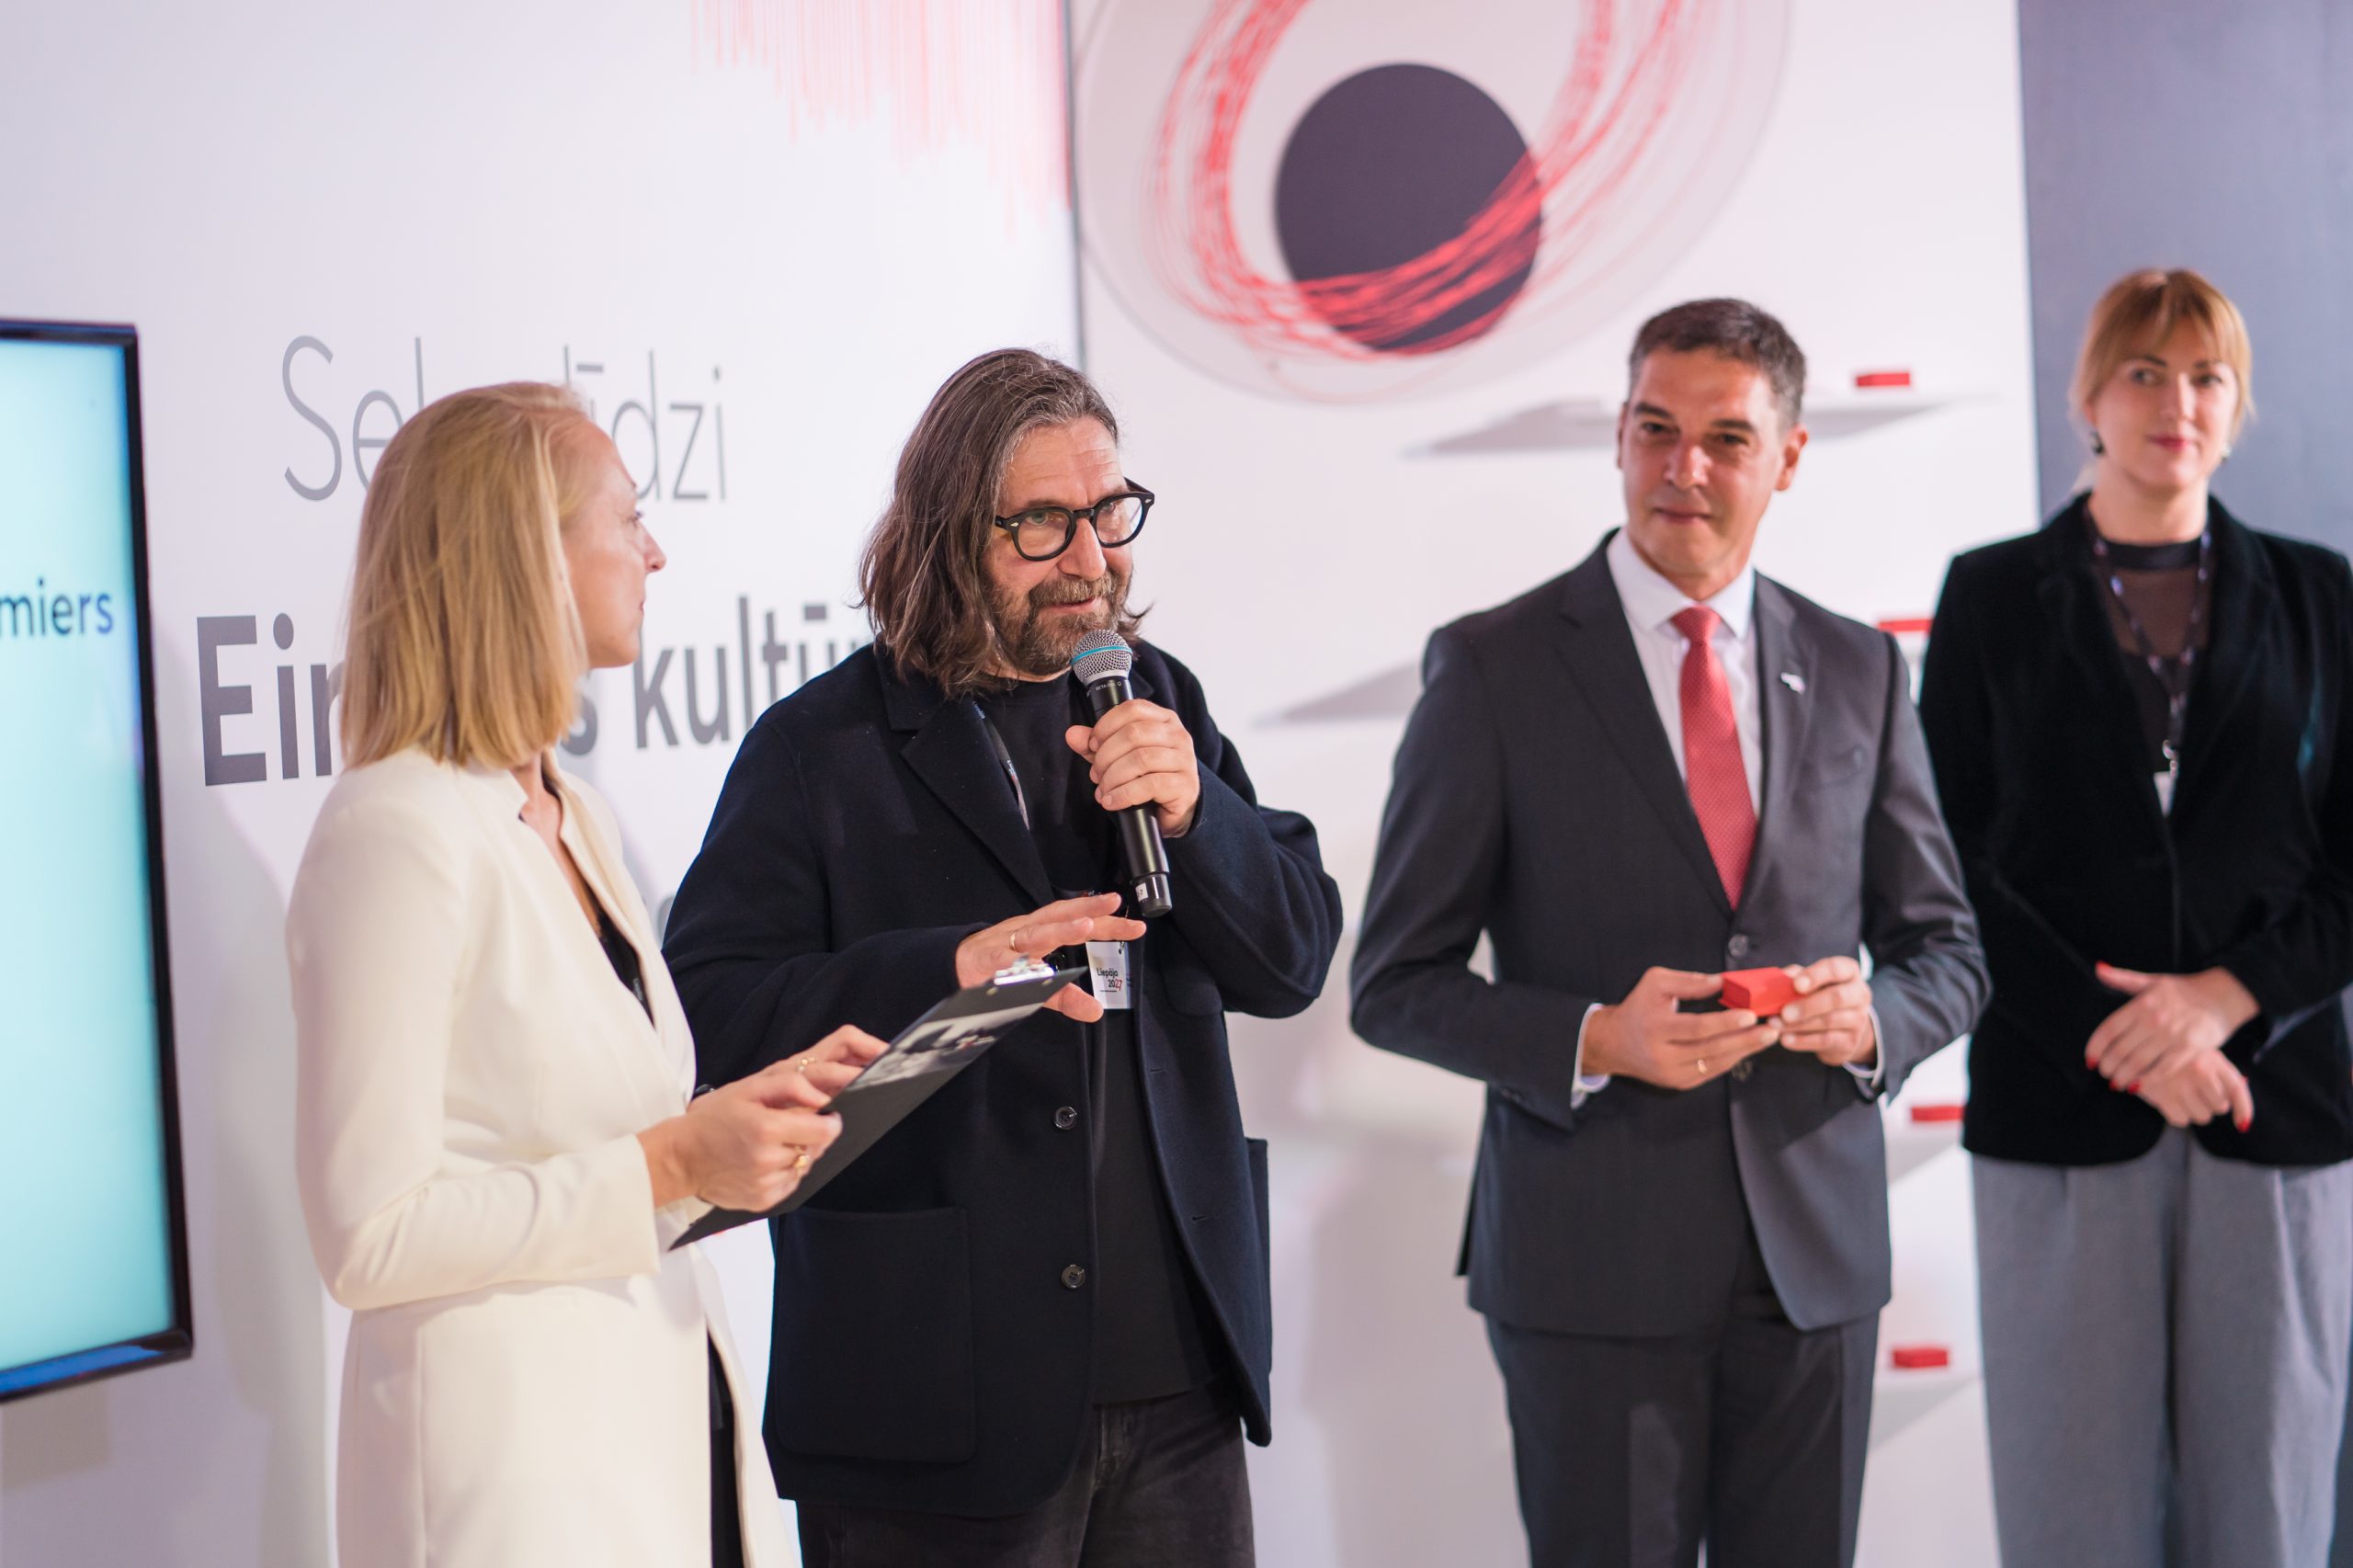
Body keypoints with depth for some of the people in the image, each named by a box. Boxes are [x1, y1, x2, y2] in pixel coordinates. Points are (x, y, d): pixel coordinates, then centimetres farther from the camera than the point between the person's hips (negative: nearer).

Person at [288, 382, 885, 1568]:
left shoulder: (569, 813, 12)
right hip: (513, 1472, -8)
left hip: (668, 1421, 8)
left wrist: (754, 1111, 4)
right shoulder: (395, 835, -16)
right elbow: (370, 1237, -19)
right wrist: (671, 1165, -20)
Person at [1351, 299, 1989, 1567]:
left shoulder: (1858, 671, 8)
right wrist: (1592, 1042, -19)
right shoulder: (1492, 668, -3)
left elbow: (1945, 952, 14)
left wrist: (1872, 1019, -9)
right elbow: (1395, 985, -3)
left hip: (1815, 1254, 3)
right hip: (1594, 1264, -3)